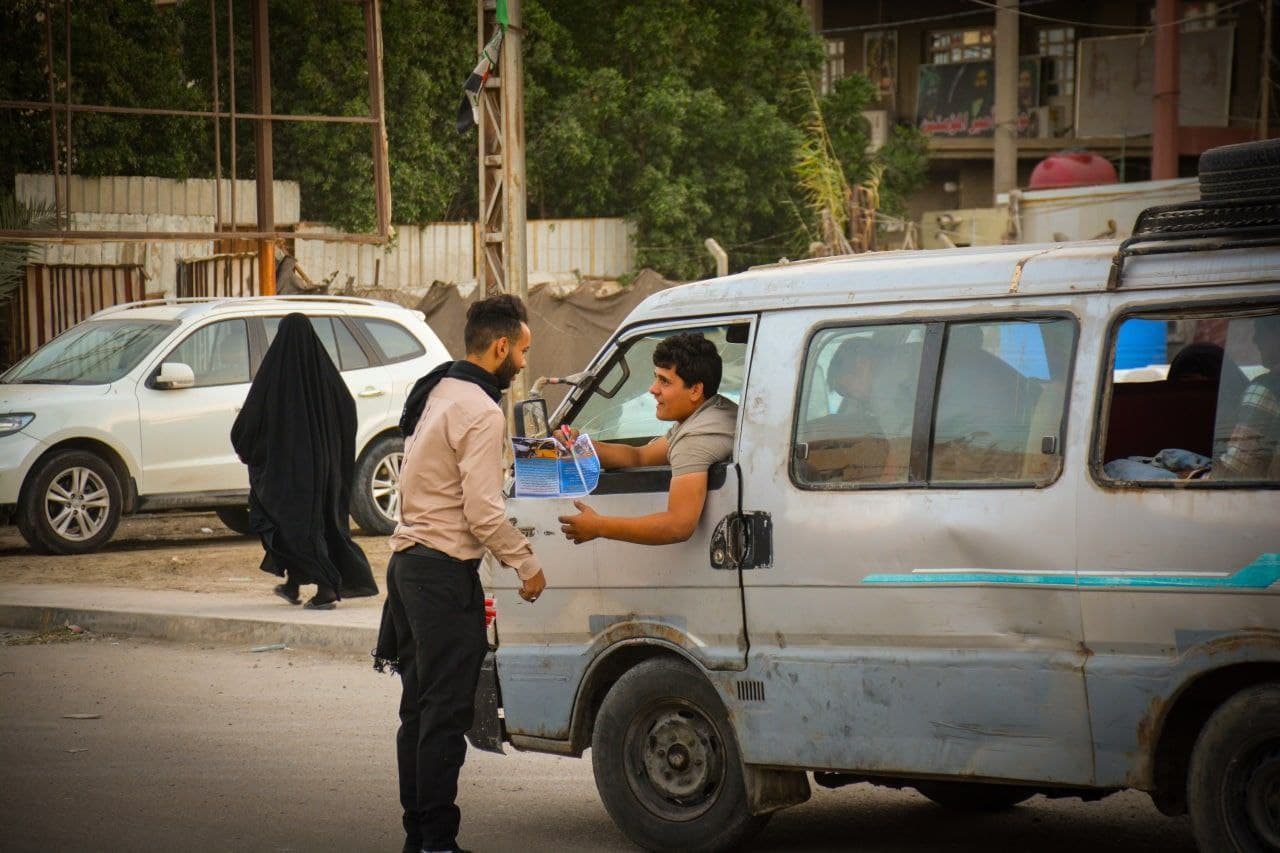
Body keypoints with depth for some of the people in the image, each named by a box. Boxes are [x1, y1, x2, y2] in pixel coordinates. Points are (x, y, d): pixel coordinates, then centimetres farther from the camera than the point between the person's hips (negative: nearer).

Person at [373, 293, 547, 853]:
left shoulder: (436, 392, 14)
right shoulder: (481, 413, -16)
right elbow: (483, 512, -21)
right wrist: (527, 565, -10)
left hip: (409, 560, 10)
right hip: (446, 574, -10)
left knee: (420, 708, 14)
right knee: (447, 712, -6)